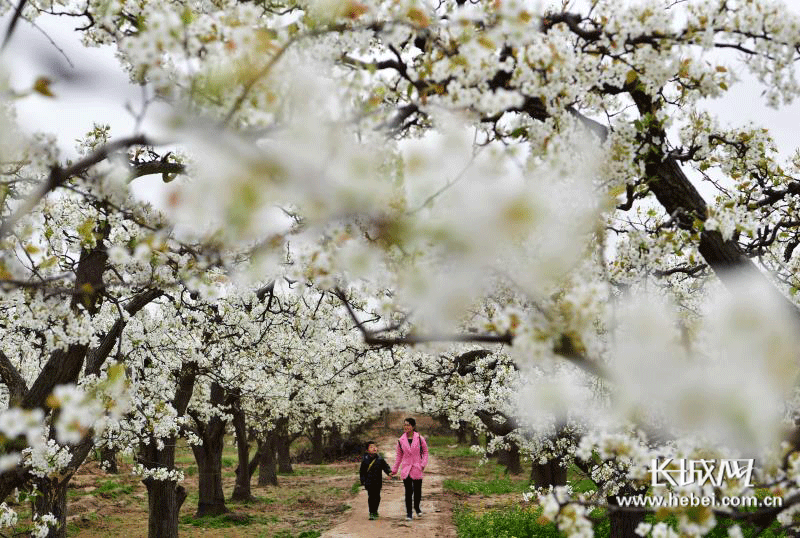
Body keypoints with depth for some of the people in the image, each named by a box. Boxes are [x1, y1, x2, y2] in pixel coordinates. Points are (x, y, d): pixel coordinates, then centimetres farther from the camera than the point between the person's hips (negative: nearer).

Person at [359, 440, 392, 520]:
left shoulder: (380, 459, 0)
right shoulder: (365, 460, -4)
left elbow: (385, 467, 4)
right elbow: (362, 471, 3)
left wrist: (389, 472, -15)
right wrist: (363, 480, 0)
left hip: (378, 482, 2)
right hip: (369, 482, -2)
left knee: (377, 497, 9)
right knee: (371, 497, -5)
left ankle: (375, 511, 27)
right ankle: (371, 513, 0)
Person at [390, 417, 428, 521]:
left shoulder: (420, 439, -3)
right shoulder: (401, 440, 2)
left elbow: (425, 452, 7)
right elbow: (399, 456, 12)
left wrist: (423, 464, -6)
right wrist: (394, 469, 14)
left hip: (417, 469, -1)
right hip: (406, 469, 1)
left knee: (417, 491, 6)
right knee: (408, 492, 0)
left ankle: (416, 507, 34)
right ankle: (408, 513, 11)